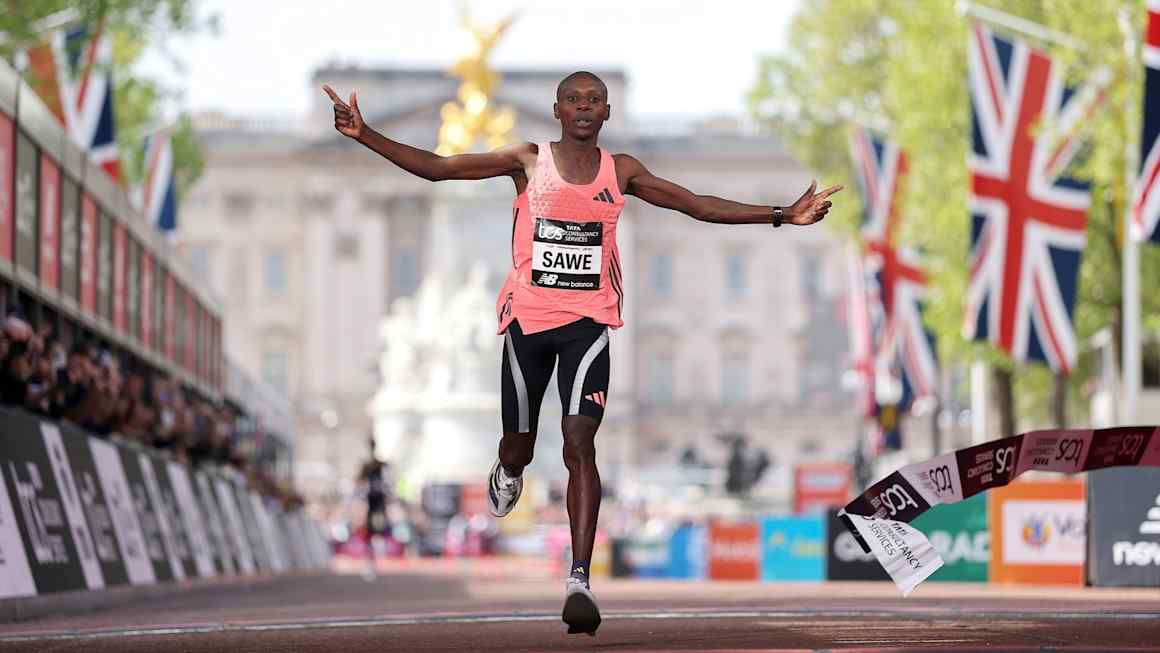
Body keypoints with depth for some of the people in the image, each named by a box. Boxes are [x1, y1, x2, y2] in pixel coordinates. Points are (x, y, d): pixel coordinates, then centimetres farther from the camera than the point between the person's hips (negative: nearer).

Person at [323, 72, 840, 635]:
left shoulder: (621, 171, 5)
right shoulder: (528, 161, 0)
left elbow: (698, 206, 9)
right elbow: (435, 167, -3)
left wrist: (783, 215, 4)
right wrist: (365, 136, -14)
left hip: (588, 320, 0)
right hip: (527, 315, 0)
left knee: (580, 441, -16)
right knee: (519, 443, 11)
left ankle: (579, 581, -22)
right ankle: (507, 474, 52)